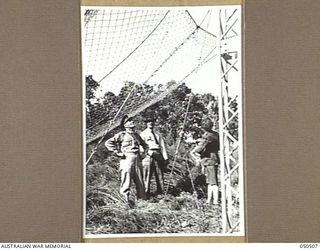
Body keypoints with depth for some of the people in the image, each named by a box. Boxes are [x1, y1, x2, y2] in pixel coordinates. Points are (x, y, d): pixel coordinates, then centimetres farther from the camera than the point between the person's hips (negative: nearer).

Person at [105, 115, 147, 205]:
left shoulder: (136, 135, 20)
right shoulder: (121, 135, 1)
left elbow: (144, 145, 36)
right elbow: (108, 143, -7)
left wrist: (143, 151, 16)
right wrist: (117, 152, -10)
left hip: (137, 160, 6)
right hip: (127, 159, -6)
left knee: (140, 181, 7)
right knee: (126, 181, -9)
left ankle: (142, 199, 15)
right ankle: (126, 199, -4)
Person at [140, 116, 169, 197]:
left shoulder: (158, 134, 22)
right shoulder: (143, 134, 8)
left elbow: (162, 146, 17)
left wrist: (165, 158, 7)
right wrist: (151, 153, -14)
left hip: (158, 156, 4)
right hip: (148, 156, -4)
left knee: (160, 176, 2)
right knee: (147, 175, -10)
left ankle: (160, 192, 7)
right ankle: (146, 193, -7)